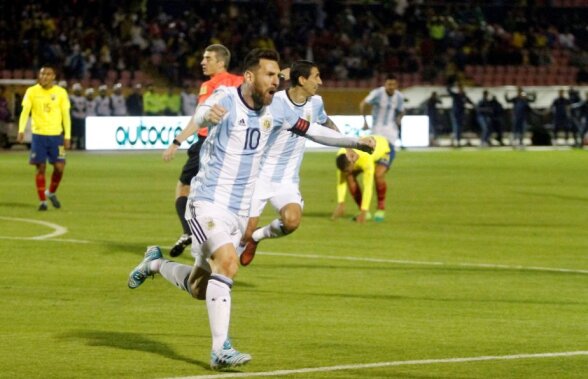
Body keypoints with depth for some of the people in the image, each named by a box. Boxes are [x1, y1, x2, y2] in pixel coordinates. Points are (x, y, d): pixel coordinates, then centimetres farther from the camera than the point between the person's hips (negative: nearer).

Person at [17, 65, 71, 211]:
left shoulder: (61, 92, 3)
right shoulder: (32, 92, 1)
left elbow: (66, 115, 5)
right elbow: (25, 111, -5)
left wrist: (67, 136, -2)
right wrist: (21, 130, -19)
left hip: (56, 135, 1)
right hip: (38, 134, -1)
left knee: (59, 167, -5)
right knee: (41, 168, -1)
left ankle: (51, 192, 21)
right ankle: (42, 200, 8)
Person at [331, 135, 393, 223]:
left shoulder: (366, 159, -46)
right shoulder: (341, 156, -30)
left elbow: (368, 187, -44)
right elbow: (340, 181, -24)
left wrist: (363, 211, -44)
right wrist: (341, 203, -30)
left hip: (386, 150, -5)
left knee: (378, 174, -34)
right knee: (350, 176, -16)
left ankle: (381, 210, -13)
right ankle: (365, 213, -5)